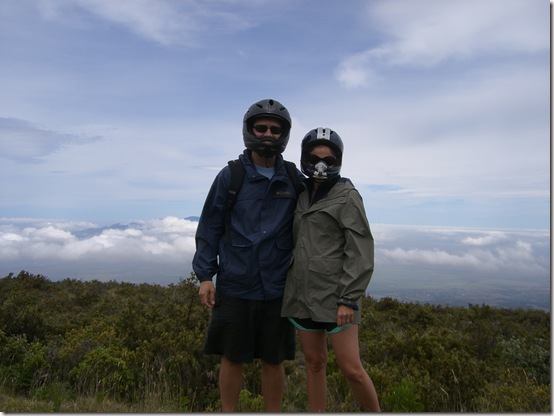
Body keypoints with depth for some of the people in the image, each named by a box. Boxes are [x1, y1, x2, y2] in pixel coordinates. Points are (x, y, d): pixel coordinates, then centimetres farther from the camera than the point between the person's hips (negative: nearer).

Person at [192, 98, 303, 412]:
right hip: (235, 286, -1)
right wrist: (205, 275, -3)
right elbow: (209, 227, 1)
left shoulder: (295, 180, 2)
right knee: (233, 359, 12)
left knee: (274, 361, 13)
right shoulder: (230, 176, -2)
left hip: (278, 289, 1)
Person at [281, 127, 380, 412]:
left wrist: (348, 299, -15)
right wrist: (291, 289, 14)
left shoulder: (347, 196, -5)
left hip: (334, 296, -5)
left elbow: (360, 252, -10)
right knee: (314, 362, 13)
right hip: (303, 293, 6)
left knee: (351, 369, -2)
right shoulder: (303, 196, 12)